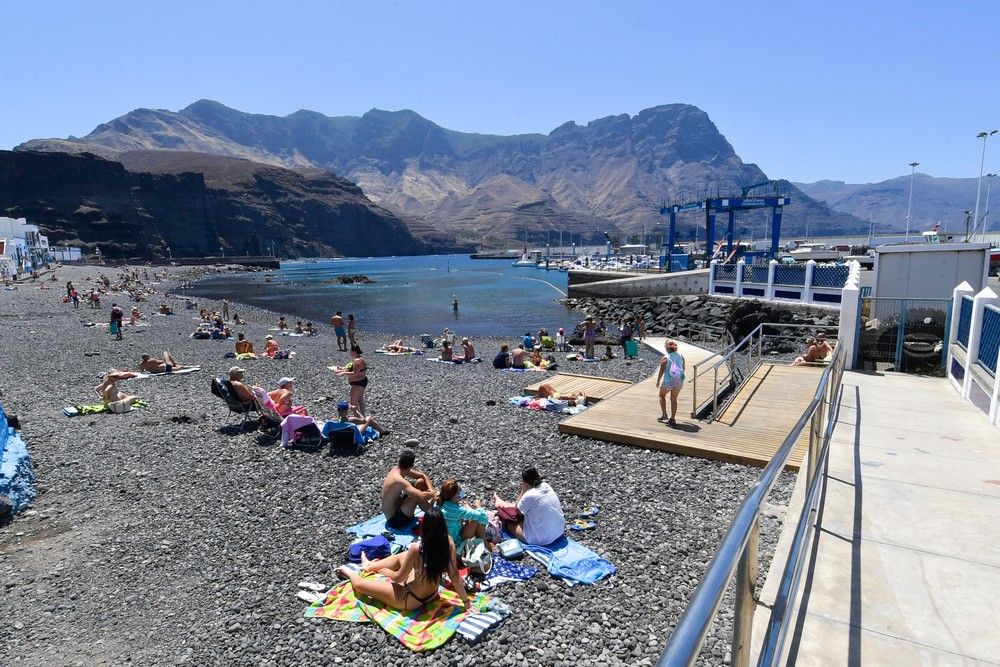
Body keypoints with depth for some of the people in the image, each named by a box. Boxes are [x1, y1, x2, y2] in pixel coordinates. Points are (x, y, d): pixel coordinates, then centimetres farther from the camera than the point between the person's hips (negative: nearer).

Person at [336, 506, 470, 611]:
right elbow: (454, 575, -12)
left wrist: (384, 570, 3)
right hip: (432, 595, 6)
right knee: (401, 556, 28)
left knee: (359, 584, 7)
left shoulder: (417, 549, -33)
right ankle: (370, 565, 53)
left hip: (411, 600, -6)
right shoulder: (448, 542, -20)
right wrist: (466, 600, 0)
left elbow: (398, 577, -18)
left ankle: (351, 573, 43)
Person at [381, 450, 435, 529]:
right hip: (395, 520, -9)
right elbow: (422, 496, -42)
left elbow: (423, 475, 6)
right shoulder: (399, 480, -32)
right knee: (418, 495, -28)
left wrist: (431, 489, -11)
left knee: (421, 482, 1)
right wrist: (434, 493, -22)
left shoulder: (397, 469, -4)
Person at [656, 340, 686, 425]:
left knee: (662, 396, 20)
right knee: (674, 399, 15)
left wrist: (658, 381, 0)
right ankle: (672, 419, 15)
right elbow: (683, 368, 13)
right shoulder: (680, 356, 4)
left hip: (669, 381, -5)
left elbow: (661, 371, -12)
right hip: (679, 381, 5)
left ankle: (664, 415, 16)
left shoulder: (665, 358, -12)